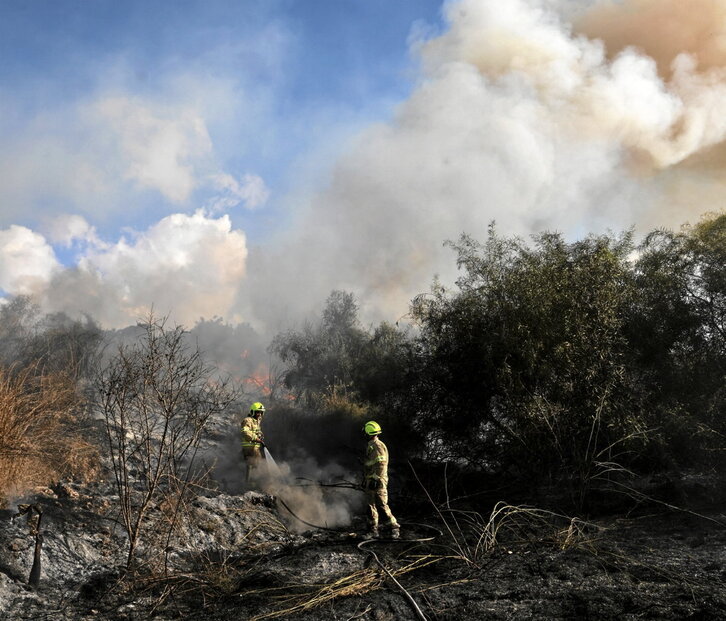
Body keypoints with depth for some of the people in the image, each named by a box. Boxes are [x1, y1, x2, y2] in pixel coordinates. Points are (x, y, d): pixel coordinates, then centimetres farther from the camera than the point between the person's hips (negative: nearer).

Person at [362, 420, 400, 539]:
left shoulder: (378, 446, -12)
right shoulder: (370, 446, 19)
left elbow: (381, 465, -19)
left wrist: (375, 479, -23)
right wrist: (365, 480, 27)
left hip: (377, 481, -10)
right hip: (370, 482, 10)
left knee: (382, 506, -11)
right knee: (371, 506, 10)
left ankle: (394, 527, -5)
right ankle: (373, 530, 15)